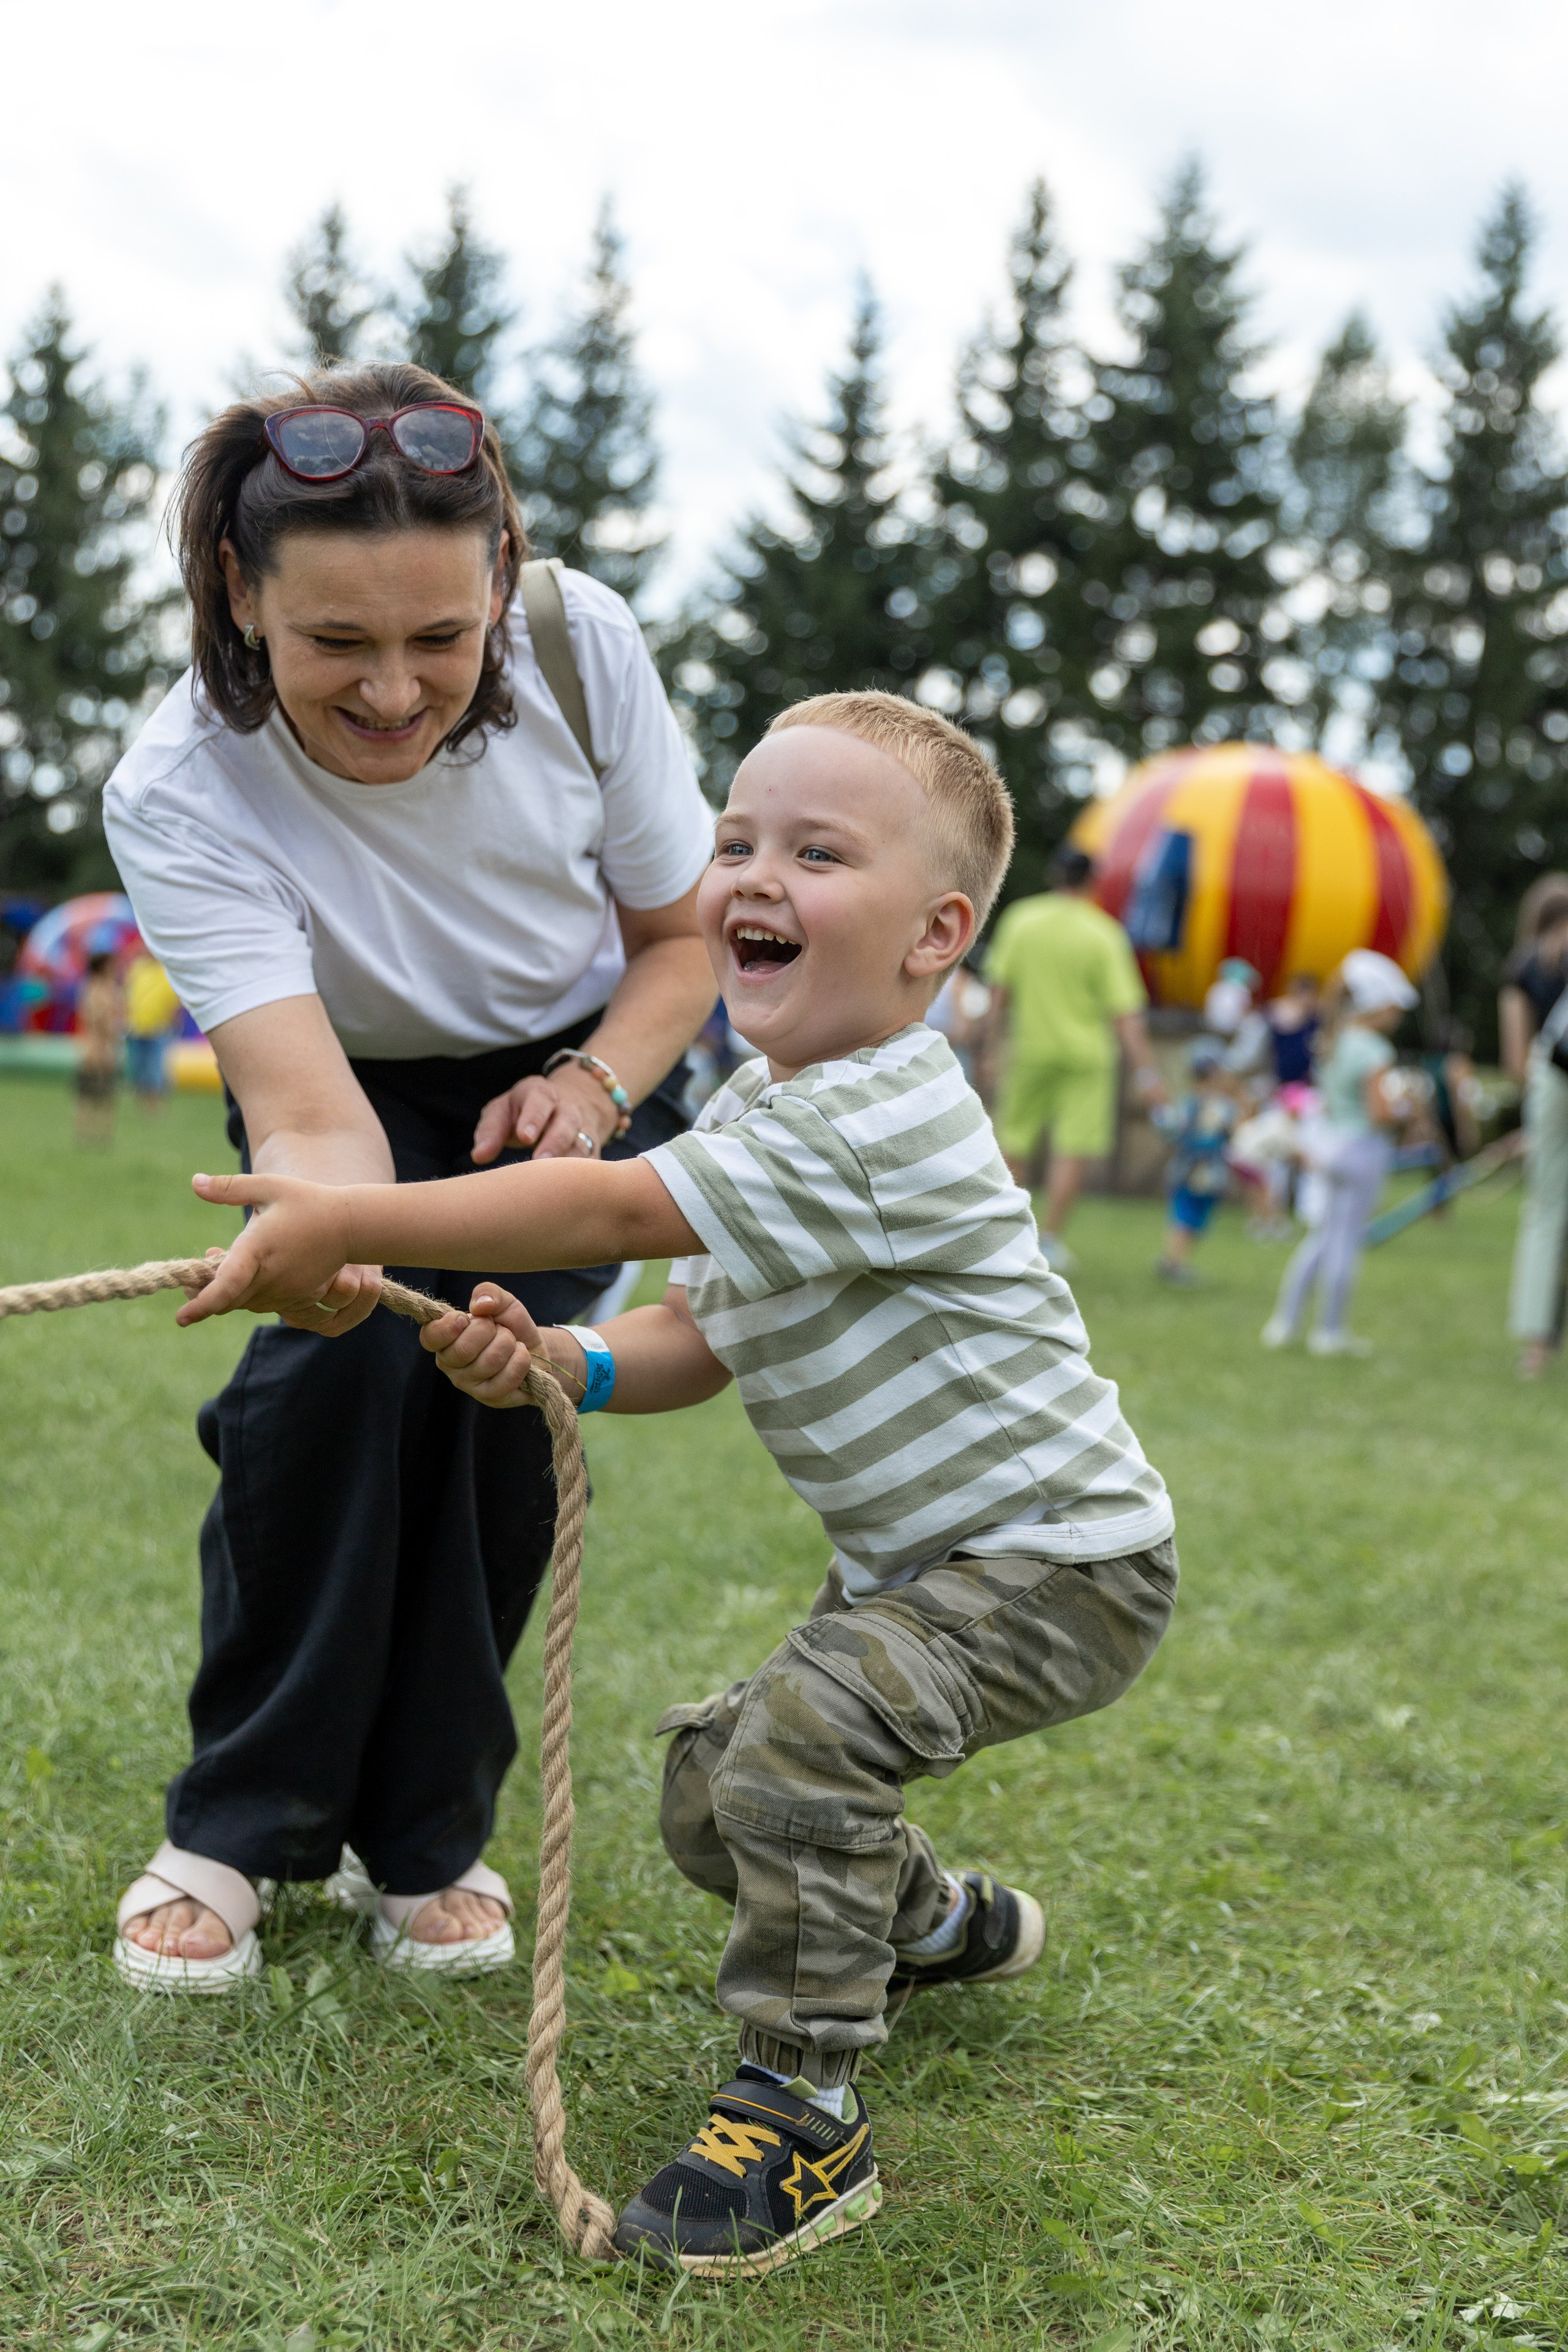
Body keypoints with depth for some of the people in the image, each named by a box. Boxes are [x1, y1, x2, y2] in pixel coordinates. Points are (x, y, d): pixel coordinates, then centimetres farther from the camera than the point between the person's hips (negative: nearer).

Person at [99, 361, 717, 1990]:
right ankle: (236, 1827, -4)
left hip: (577, 1072, 1)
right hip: (357, 1092, -1)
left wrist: (595, 1088, -28)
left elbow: (682, 941, -10)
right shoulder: (177, 794, -32)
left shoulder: (581, 645, -27)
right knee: (337, 1365, -25)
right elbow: (307, 1114, -44)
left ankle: (428, 1828, 2)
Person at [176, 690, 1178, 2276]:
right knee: (712, 1797, 13)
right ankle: (941, 1923, 40)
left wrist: (345, 1221, -34)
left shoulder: (878, 1121, -28)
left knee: (801, 1732, -29)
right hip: (912, 1558, 10)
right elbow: (692, 1340, 3)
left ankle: (801, 2112, -14)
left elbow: (607, 1210, -34)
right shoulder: (755, 1112, 4)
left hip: (1062, 1563, -10)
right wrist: (556, 1363, -17)